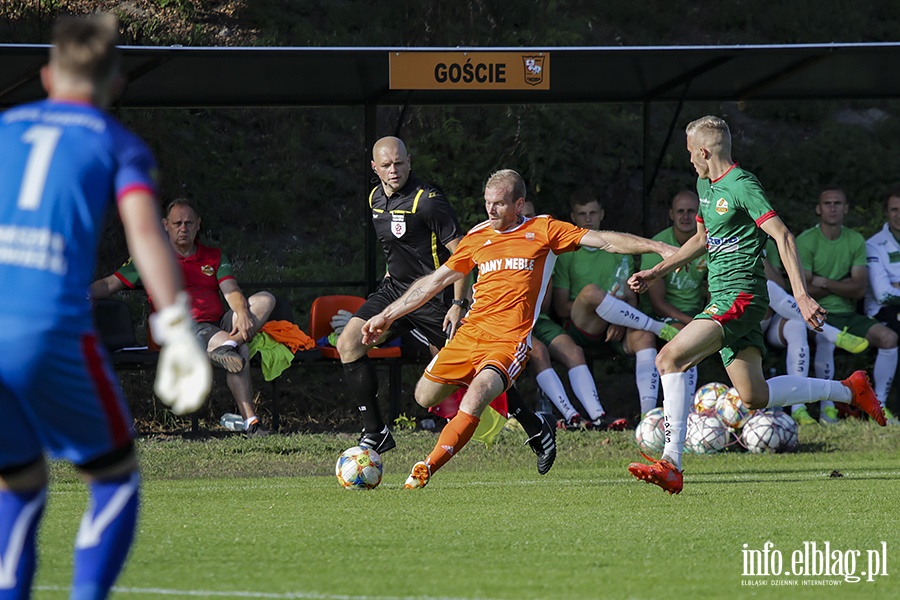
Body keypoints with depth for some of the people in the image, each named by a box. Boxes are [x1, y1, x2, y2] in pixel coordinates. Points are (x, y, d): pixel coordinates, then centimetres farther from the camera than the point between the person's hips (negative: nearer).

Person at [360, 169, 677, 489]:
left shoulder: (542, 231, 4)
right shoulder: (477, 237, 15)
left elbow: (602, 240, 2)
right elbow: (435, 281, 23)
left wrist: (660, 248, -5)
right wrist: (386, 315, 24)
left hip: (509, 340, -5)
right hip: (470, 332, 5)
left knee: (475, 399, -28)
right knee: (424, 397, 7)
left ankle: (426, 470, -22)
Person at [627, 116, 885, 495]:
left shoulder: (742, 186, -12)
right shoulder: (705, 185, 17)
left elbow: (783, 237, -19)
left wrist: (801, 295, -27)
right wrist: (655, 273, 26)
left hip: (740, 296, -10)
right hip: (722, 299, 10)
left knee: (669, 359, -22)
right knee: (754, 397, 10)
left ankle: (671, 464, -23)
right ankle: (849, 390, 24)